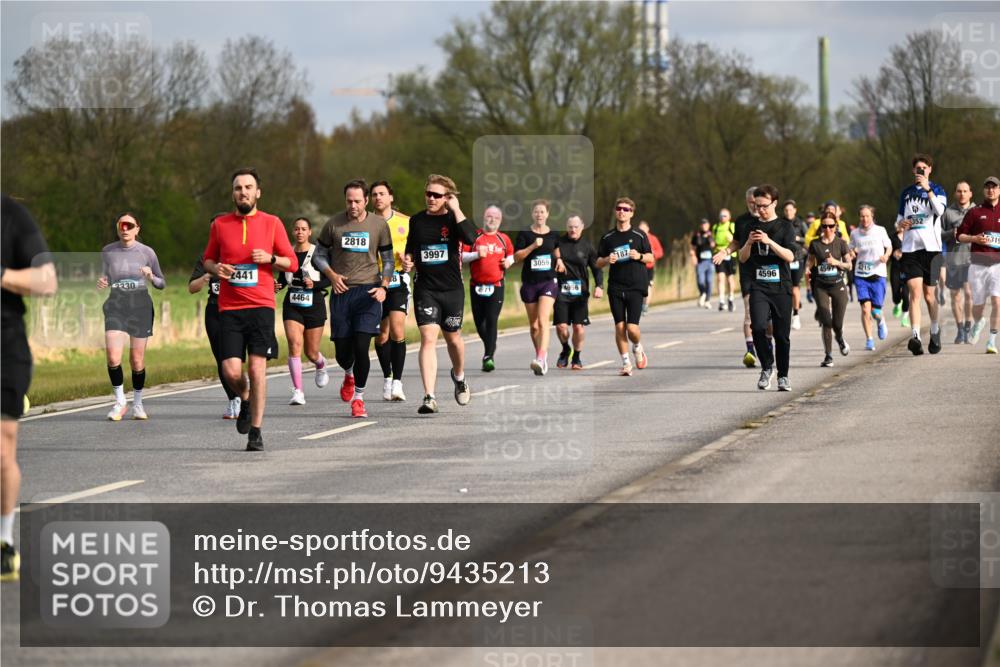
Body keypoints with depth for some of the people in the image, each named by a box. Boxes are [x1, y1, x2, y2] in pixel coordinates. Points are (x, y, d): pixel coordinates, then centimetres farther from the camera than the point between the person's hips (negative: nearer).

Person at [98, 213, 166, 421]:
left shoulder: (146, 252, 1)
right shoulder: (108, 252, 5)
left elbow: (162, 284, 7)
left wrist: (151, 277, -14)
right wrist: (101, 283, -6)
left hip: (140, 307, 0)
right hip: (116, 307, 1)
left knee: (137, 360, 3)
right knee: (113, 357, -15)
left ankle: (137, 403, 21)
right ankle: (119, 402, 1)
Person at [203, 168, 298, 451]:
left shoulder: (272, 223, 5)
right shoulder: (220, 224, 9)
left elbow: (292, 263, 8)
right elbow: (207, 258, 20)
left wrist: (270, 258, -11)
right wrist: (215, 268, -3)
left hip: (261, 305, -1)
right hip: (229, 308, 1)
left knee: (257, 368, -9)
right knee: (231, 370, -8)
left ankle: (255, 432, 1)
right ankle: (245, 399, 27)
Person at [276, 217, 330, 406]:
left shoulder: (318, 253, -5)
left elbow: (328, 279, -5)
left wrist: (314, 284, -23)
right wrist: (277, 286, -4)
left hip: (314, 305, -2)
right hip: (292, 305, 2)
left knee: (311, 353, 6)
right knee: (294, 344, -17)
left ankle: (321, 366, 45)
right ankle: (297, 391, -17)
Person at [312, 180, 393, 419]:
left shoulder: (379, 224, 2)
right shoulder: (334, 224, 2)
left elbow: (388, 260, 9)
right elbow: (319, 255, 11)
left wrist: (384, 287, -6)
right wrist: (332, 275, -7)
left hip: (368, 291, -1)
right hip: (342, 292, 1)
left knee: (361, 347, -14)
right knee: (342, 352, 3)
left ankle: (358, 397, 0)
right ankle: (349, 375, 39)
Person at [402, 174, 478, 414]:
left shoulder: (454, 219, -4)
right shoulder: (417, 221, 5)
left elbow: (470, 238, -25)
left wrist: (456, 209, -21)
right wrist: (408, 261, 0)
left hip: (452, 289, -1)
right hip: (425, 289, 1)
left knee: (453, 338, 14)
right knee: (428, 338, -13)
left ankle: (459, 375, 47)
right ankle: (429, 397, -18)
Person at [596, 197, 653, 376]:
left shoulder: (639, 236, 2)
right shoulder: (607, 238, 7)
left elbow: (650, 257, 9)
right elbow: (599, 263, 10)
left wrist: (639, 256, -12)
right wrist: (607, 260, -11)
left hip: (635, 287, -2)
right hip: (615, 288, 2)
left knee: (632, 328, -10)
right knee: (620, 326, -1)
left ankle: (638, 348, 22)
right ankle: (625, 362, 10)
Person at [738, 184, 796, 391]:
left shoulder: (785, 228, 4)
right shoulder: (751, 228, 12)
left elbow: (789, 256, -9)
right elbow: (742, 258, 11)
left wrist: (769, 241, -20)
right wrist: (749, 243, -9)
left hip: (781, 288, -1)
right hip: (758, 287, 1)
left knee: (782, 334, 2)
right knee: (758, 326, -20)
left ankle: (783, 376, 14)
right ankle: (767, 367, -3)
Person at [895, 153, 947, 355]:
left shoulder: (937, 190, 4)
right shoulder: (906, 193, 15)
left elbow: (940, 210, -16)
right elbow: (899, 221, 23)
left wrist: (928, 189, -23)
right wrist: (901, 224, 0)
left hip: (931, 248, -2)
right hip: (910, 248, 2)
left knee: (929, 294, 6)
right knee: (915, 292, -13)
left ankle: (935, 330, 30)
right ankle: (916, 336, -23)